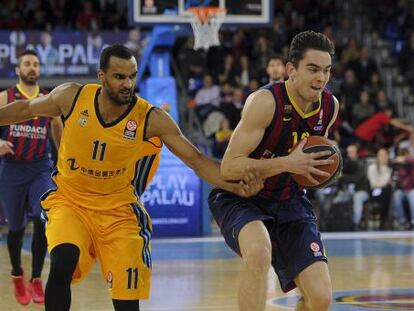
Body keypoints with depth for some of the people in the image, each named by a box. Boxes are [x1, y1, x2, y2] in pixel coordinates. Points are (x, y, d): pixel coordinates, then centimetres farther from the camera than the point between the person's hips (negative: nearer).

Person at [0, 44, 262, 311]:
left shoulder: (152, 119, -15)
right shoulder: (72, 97, -11)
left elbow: (197, 160, -14)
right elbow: (26, 109, 8)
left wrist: (237, 186, -29)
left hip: (118, 211, 0)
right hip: (69, 200, 0)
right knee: (63, 263, -29)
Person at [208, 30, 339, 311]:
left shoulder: (330, 106, -4)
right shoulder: (265, 101, -23)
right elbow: (229, 167, -25)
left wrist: (316, 170, -4)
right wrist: (288, 164, -33)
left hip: (289, 203, 6)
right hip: (241, 197, -5)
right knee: (259, 252, -40)